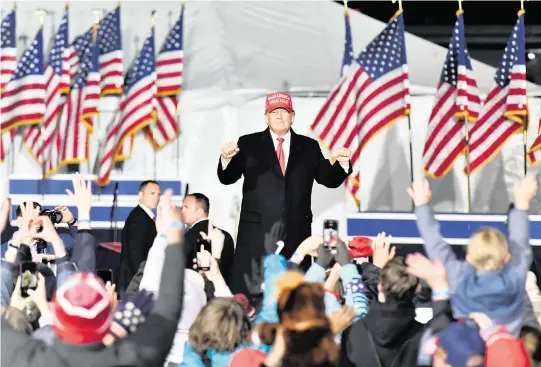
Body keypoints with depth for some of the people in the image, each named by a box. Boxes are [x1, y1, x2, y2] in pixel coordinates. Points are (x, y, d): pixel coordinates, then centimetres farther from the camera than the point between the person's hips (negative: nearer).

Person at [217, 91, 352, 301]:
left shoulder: (309, 147, 10)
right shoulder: (249, 144, 5)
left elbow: (329, 179, 9)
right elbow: (228, 178, -1)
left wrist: (342, 164, -12)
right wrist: (226, 159, -23)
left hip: (296, 232, 2)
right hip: (257, 231, -2)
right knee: (249, 292, -4)